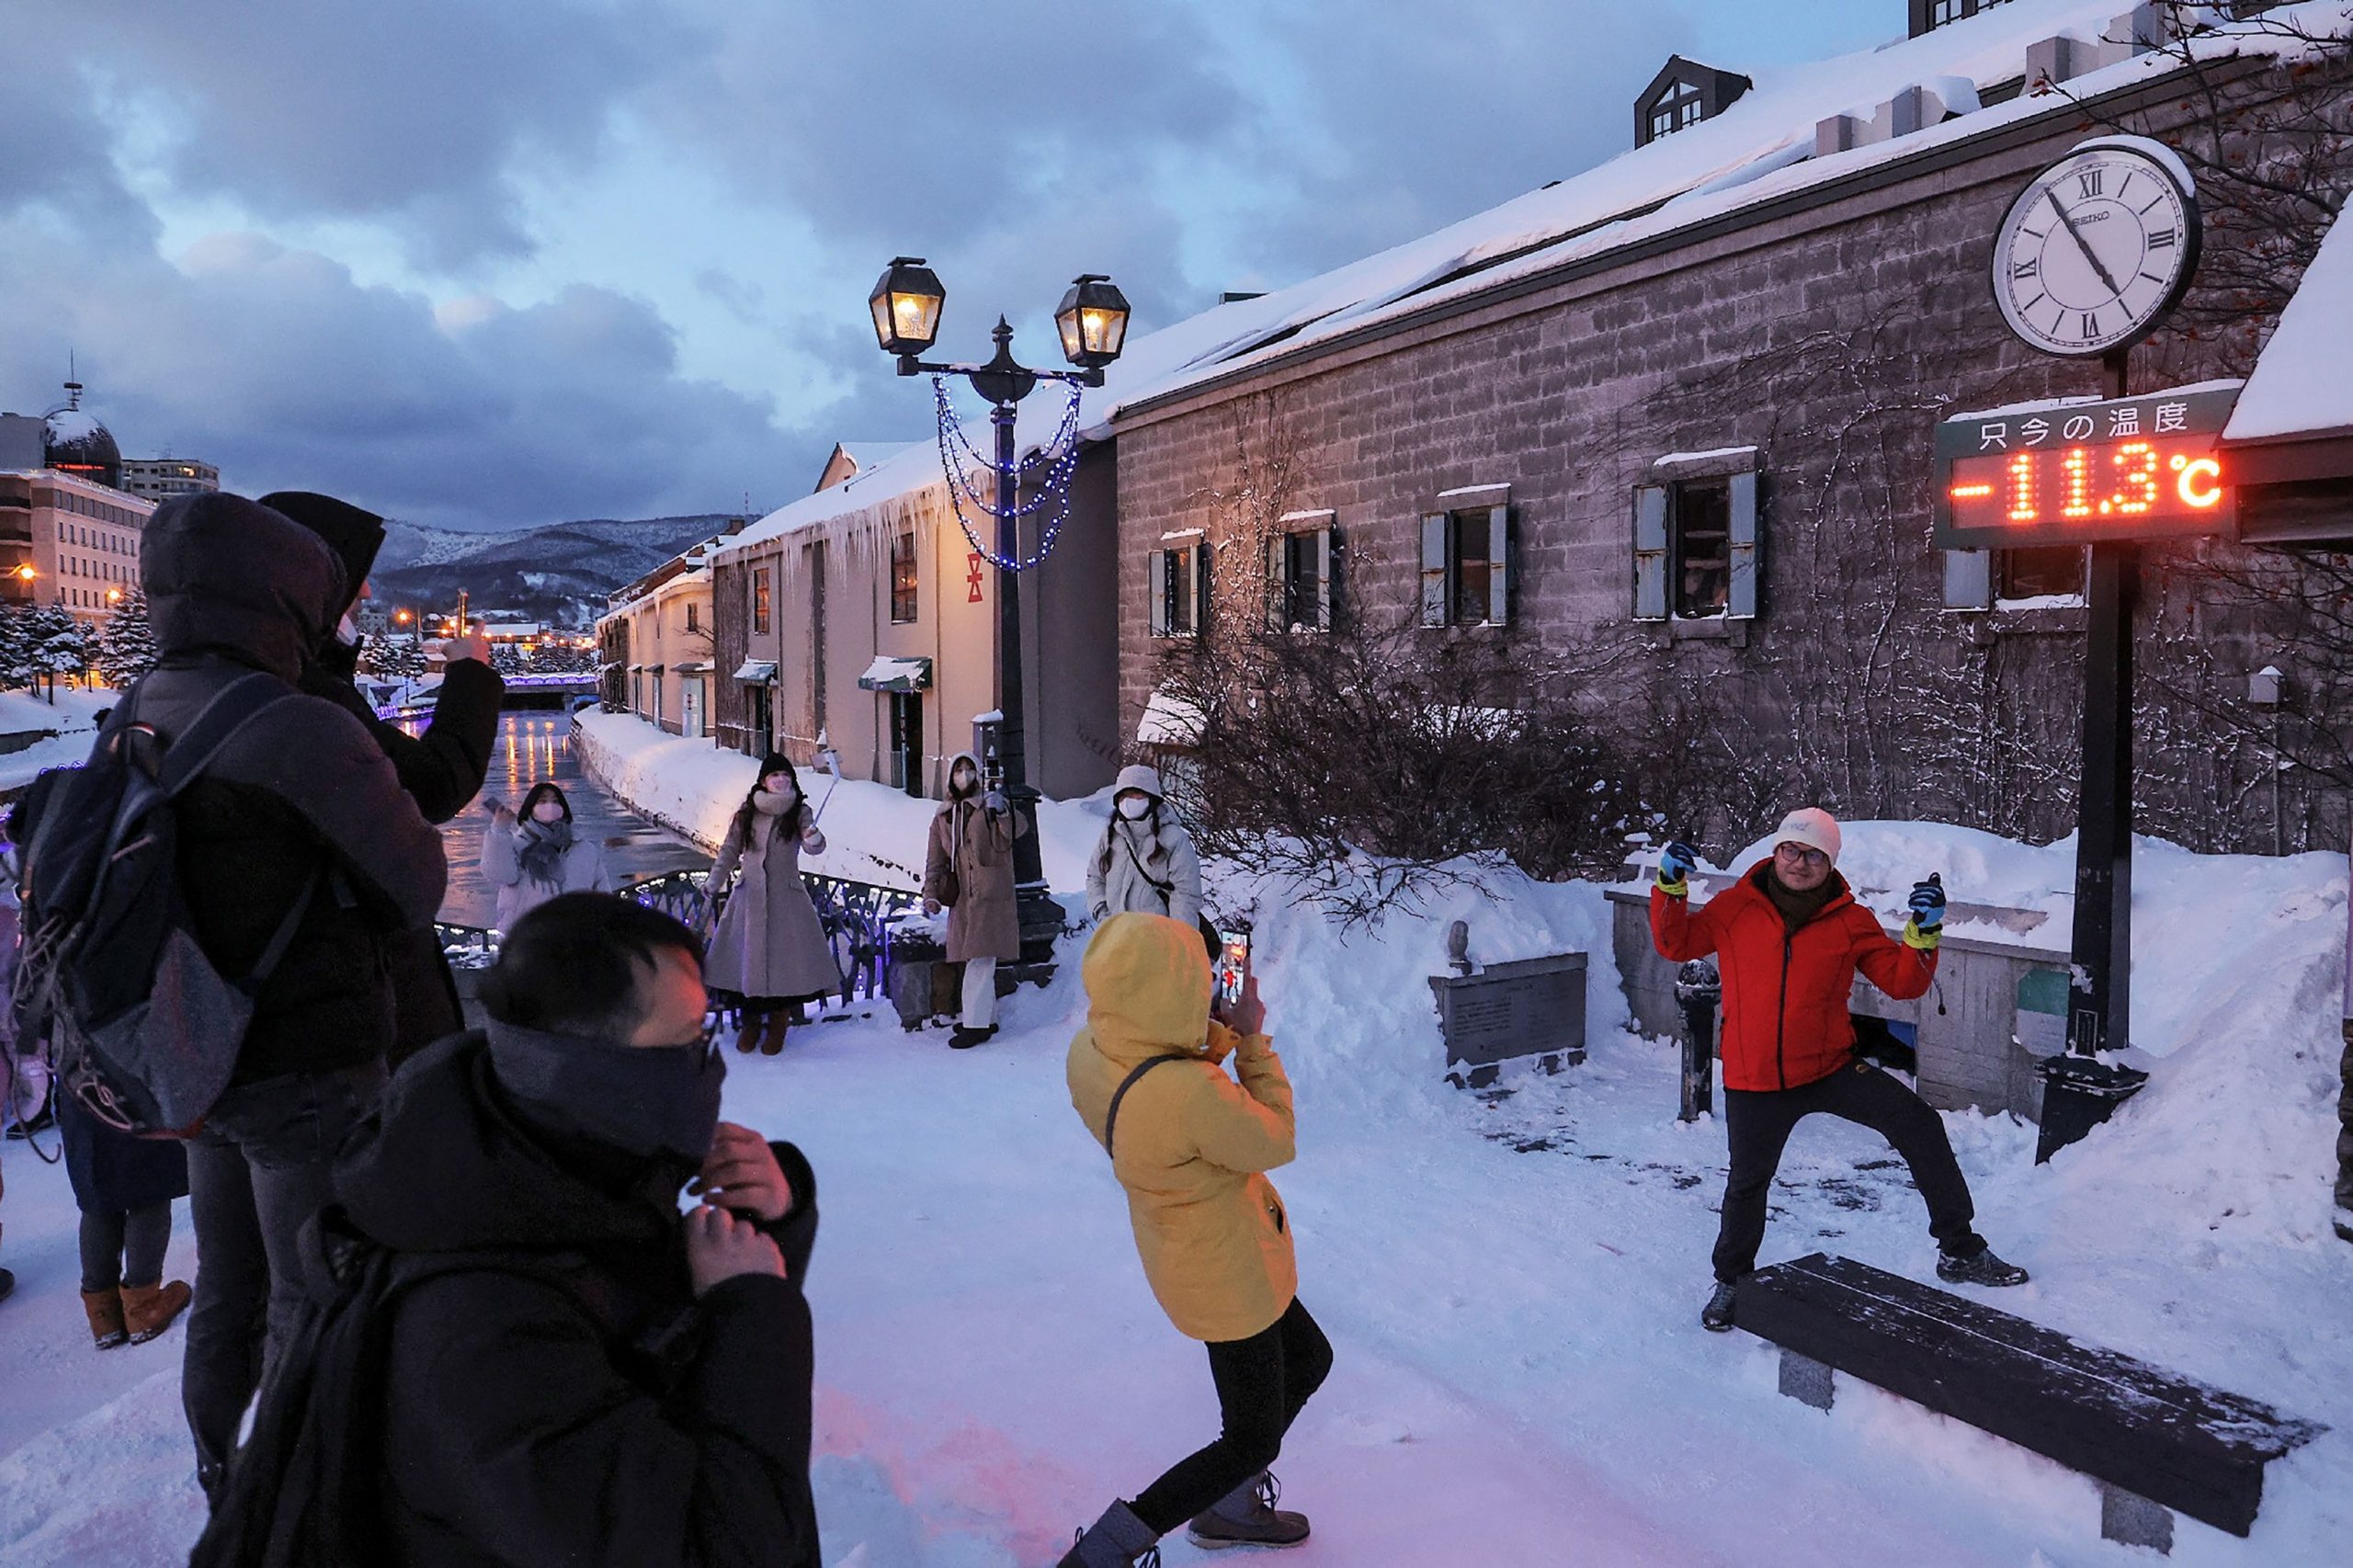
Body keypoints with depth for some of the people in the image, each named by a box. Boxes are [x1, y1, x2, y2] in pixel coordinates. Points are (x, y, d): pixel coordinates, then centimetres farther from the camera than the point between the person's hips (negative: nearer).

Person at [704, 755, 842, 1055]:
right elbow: (730, 849, 13)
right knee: (748, 958, 4)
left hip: (787, 896, -2)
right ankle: (751, 1023, 21)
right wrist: (714, 883, 3)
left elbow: (814, 846, -15)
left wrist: (814, 839, -38)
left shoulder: (800, 812, 0)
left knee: (785, 957, -5)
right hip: (750, 894, 2)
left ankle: (777, 1027, 11)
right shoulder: (747, 812, 7)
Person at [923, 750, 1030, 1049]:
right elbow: (935, 859, 13)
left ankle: (976, 1024, -8)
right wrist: (930, 893, 0)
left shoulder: (990, 806, -2)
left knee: (980, 960, -11)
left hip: (991, 895, -6)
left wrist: (1002, 812, -40)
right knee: (975, 960, 12)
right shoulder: (943, 817, 13)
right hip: (961, 898, 6)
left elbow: (1017, 830, -20)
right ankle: (986, 1017, 22)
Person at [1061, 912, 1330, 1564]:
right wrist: (1253, 1039, -14)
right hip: (1228, 1277, -8)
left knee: (1309, 1360, 29)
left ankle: (1229, 1507, 46)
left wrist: (1219, 1034, -7)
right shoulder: (1193, 1095, -39)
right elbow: (1275, 1142, -20)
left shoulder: (1087, 1052, -14)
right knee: (1252, 1441, 14)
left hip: (1189, 1258, 9)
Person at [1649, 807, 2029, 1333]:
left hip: (1831, 1069, 1)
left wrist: (1923, 932, -17)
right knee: (1747, 1184, 9)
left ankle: (1959, 1250, 1)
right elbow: (1675, 944, 2)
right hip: (1753, 1081, 0)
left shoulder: (1851, 920, -1)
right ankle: (1731, 1279, 34)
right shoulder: (1736, 906, -3)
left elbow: (1902, 982, -2)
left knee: (1918, 1123, -14)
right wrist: (1672, 885, -11)